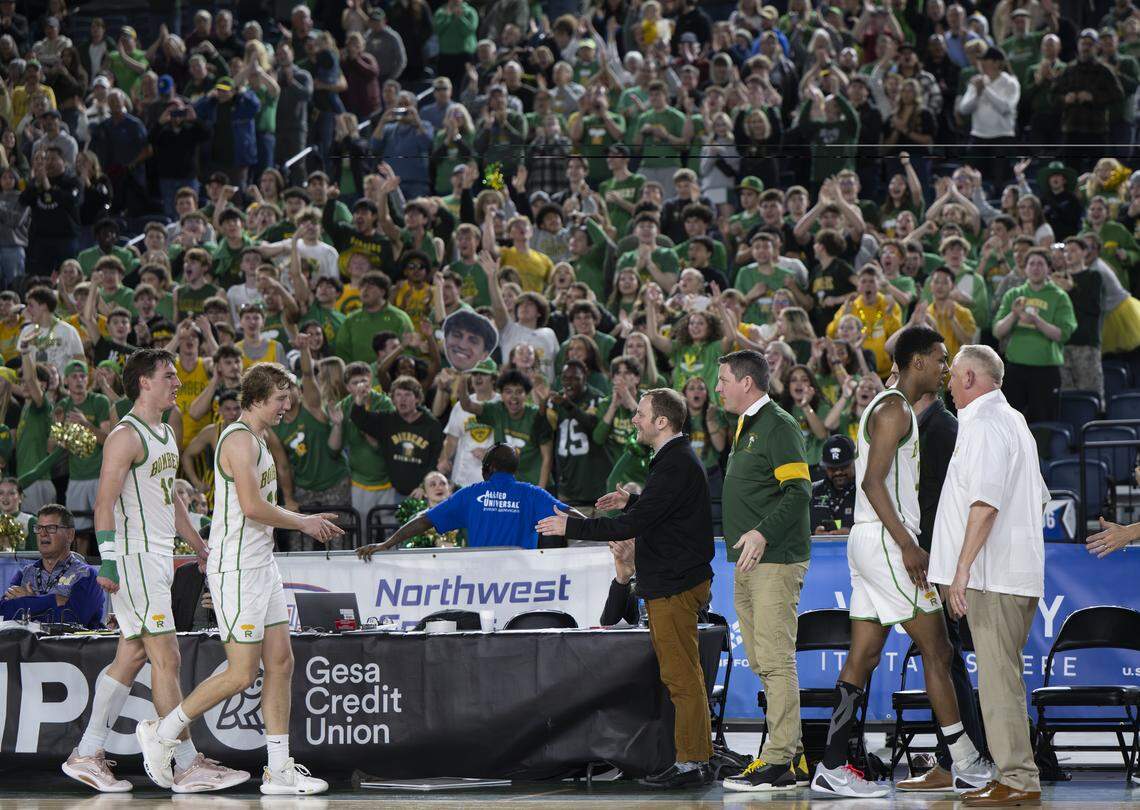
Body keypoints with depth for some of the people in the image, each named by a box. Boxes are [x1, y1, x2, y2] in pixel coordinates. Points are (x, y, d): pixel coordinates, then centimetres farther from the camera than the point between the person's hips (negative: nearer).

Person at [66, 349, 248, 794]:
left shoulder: (165, 434, 17)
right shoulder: (126, 436, -12)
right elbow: (104, 502, -17)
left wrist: (202, 548, 28)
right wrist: (108, 561, -23)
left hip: (159, 557, 10)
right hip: (135, 558, -10)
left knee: (130, 657, 10)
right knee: (166, 658, -9)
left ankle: (86, 755, 14)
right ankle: (186, 765, -7)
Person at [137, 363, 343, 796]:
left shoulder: (256, 440, 18)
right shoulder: (240, 439, -15)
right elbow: (252, 507, -23)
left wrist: (307, 521, 16)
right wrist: (302, 522, -11)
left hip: (261, 565, 10)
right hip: (235, 570, -10)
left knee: (280, 663, 6)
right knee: (242, 674, -8)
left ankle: (279, 771, 8)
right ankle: (160, 732, 7)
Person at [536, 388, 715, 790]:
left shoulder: (675, 466, -20)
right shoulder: (680, 458, 14)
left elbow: (633, 525, -23)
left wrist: (571, 526, -16)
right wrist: (631, 501, 21)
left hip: (674, 587, -11)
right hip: (674, 581, 11)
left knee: (681, 677, -7)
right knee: (683, 676, 14)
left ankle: (692, 764, -5)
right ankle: (696, 759, 18)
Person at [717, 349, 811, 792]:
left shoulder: (779, 426, -10)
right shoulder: (745, 427, 21)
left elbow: (799, 490, -18)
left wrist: (763, 532, -25)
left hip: (775, 559, -10)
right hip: (747, 562, 10)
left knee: (776, 661, -11)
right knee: (762, 662, 10)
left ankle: (779, 762, -13)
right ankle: (793, 754, 14)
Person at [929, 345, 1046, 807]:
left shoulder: (983, 425, -12)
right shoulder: (1013, 420, 21)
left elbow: (986, 502, -23)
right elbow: (1039, 498, 26)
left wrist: (963, 568, -25)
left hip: (994, 576, -10)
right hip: (1017, 572, 10)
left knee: (998, 678, -10)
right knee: (1001, 677, 13)